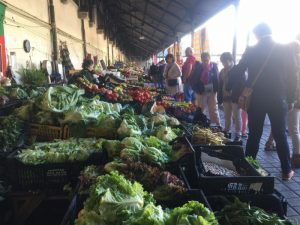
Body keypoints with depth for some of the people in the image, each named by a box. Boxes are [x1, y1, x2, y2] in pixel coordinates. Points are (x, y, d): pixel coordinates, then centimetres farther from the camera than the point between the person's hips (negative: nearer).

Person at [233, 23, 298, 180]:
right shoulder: (284, 50, 1)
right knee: (280, 135, 10)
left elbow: (238, 72, 0)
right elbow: (292, 76, 1)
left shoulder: (251, 51, -1)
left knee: (254, 134, 9)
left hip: (256, 99, 0)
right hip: (278, 99, 0)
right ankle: (286, 171, 17)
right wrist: (290, 98, 8)